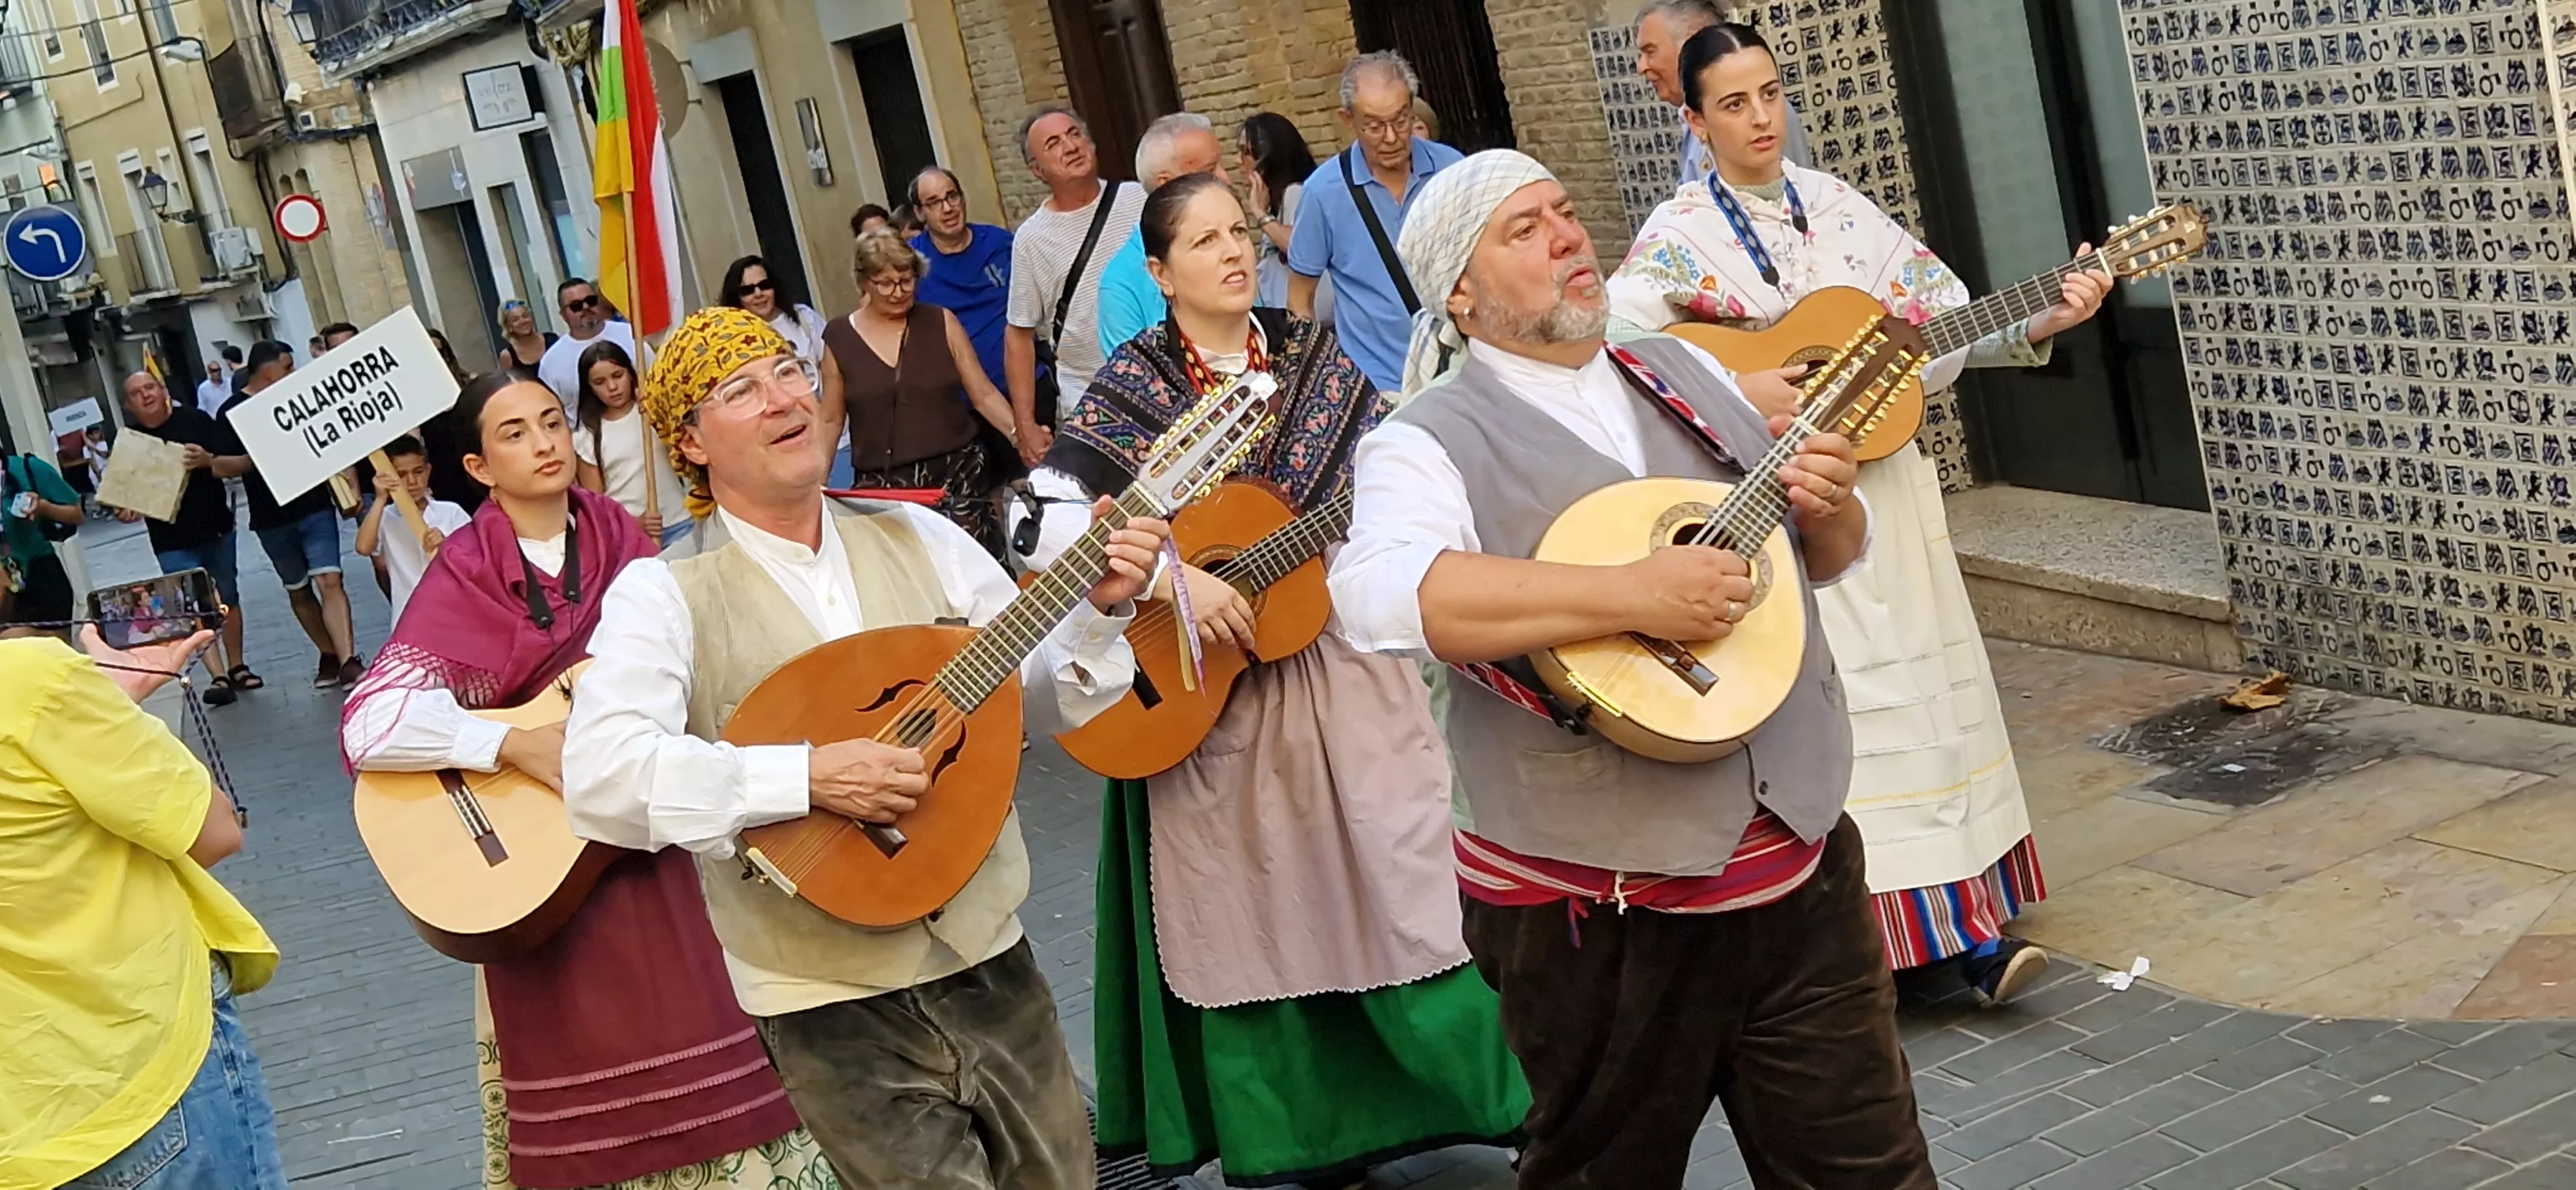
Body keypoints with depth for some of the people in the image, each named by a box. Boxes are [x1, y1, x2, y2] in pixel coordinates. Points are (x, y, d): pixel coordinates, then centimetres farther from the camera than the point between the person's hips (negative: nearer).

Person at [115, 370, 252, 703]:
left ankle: (237, 667, 26)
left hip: (217, 531, 1)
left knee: (228, 600, 13)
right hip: (173, 543, -1)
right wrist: (129, 510, -18)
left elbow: (243, 463, -7)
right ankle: (218, 676, -9)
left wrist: (209, 461, -25)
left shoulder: (195, 421, -5)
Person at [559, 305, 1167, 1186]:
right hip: (832, 1006, -5)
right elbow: (599, 778, -22)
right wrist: (808, 776, -26)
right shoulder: (664, 593, -8)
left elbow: (1046, 691, 9)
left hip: (990, 963, 5)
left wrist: (1099, 609, -10)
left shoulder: (919, 540, 5)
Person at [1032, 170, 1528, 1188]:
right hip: (1209, 691, -2)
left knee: (1406, 882, 2)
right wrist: (1173, 580, -22)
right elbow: (1057, 528, -14)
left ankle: (1510, 1106, 13)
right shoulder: (1129, 391, -4)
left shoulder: (1316, 360, 7)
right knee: (1251, 915, 5)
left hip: (1346, 670, 2)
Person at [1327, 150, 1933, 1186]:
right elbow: (1382, 592, -31)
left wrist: (1825, 504, -4)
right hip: (1599, 916, -5)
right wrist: (1634, 597, -31)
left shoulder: (1686, 373, 12)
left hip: (1804, 866, 5)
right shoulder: (1433, 440, -9)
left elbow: (1824, 558, 20)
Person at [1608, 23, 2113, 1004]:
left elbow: (1945, 316, 8)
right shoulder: (1679, 233, -7)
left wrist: (2042, 319, -8)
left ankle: (1968, 925, 11)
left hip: (1884, 480, 5)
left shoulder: (1838, 205, 7)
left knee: (1923, 690, 5)